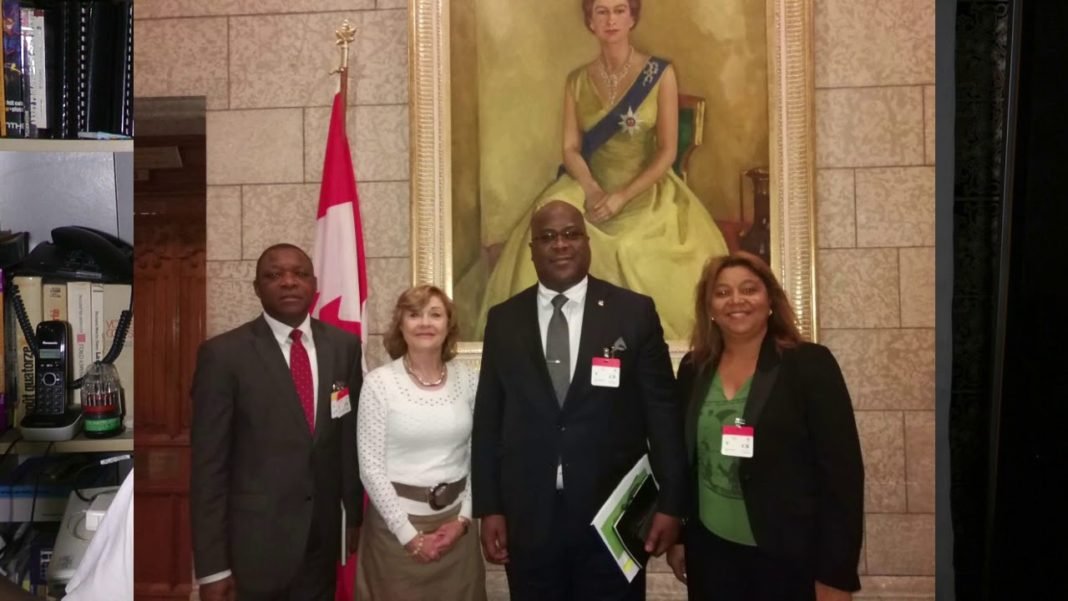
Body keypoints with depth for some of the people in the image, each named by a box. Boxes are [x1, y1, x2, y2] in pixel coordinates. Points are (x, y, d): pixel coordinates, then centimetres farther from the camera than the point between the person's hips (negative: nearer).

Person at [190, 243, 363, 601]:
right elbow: (208, 464, -10)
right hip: (255, 541, -3)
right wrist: (212, 566, -11)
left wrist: (356, 517, 8)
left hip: (324, 537, 3)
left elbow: (352, 439, 6)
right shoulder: (223, 354, -10)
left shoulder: (345, 346, 1)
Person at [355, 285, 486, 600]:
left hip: (454, 521, 3)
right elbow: (371, 468, -10)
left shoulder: (468, 379, -1)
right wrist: (409, 534, -11)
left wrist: (463, 518, -4)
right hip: (396, 522, -3)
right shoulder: (379, 382, -10)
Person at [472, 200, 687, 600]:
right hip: (527, 518, 2)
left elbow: (663, 412, -1)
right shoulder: (504, 320, 4)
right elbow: (488, 418, 5)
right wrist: (489, 508, 2)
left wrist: (670, 503, -3)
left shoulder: (635, 312, -1)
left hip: (614, 514, -1)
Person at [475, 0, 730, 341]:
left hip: (646, 193, -2)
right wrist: (592, 190, -18)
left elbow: (668, 151, -5)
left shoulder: (660, 73, -1)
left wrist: (623, 196, -17)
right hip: (589, 189, 2)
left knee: (648, 260, -29)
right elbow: (571, 148, 3)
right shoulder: (577, 81, 7)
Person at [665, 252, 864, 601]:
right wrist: (677, 536, 9)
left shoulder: (811, 363, -10)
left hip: (789, 558, -3)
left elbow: (842, 471, -11)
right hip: (710, 552, 4)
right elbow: (682, 456, 8)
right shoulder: (694, 368, 2)